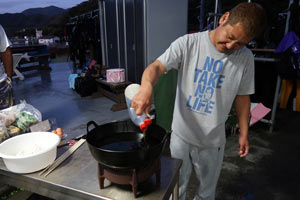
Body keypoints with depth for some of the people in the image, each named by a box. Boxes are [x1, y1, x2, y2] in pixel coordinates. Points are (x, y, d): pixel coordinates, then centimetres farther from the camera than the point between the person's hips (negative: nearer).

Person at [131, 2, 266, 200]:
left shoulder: (245, 58, -5)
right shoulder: (188, 44, -14)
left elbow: (242, 96, 4)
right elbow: (157, 66, -23)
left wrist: (244, 133, 8)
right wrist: (146, 86, -45)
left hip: (213, 139, 2)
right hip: (182, 134, -1)